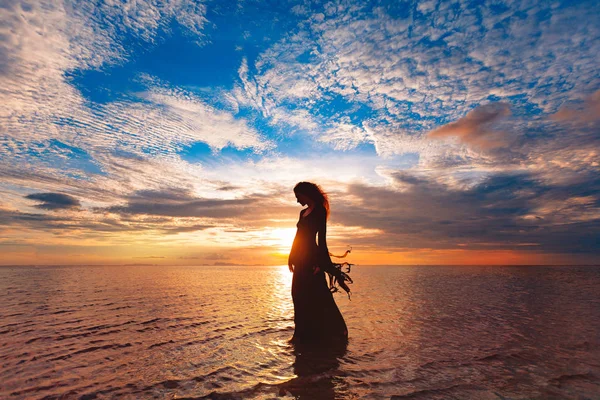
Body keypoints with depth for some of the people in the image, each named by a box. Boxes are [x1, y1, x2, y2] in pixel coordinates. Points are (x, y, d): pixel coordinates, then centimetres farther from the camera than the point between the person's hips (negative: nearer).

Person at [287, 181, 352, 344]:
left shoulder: (320, 210, -7)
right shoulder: (303, 212, 16)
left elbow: (321, 238, -12)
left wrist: (322, 262, -15)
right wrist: (292, 256, 16)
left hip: (311, 257, -8)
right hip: (301, 258, 8)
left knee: (316, 295, -4)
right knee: (299, 294, 10)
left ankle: (332, 333, 10)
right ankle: (303, 334, 22)